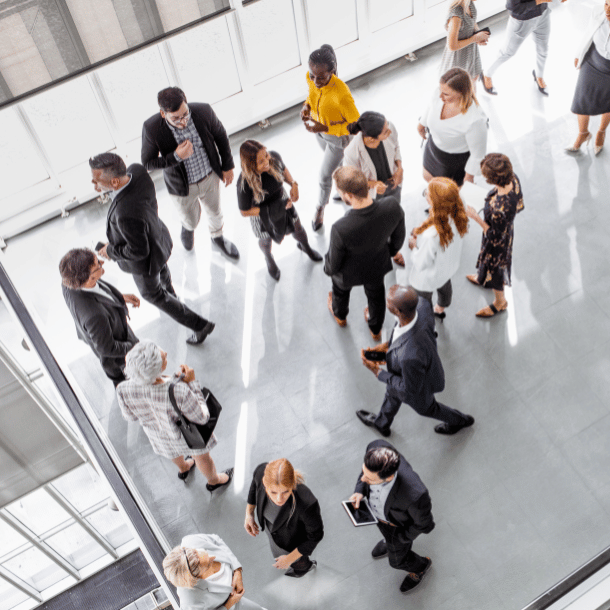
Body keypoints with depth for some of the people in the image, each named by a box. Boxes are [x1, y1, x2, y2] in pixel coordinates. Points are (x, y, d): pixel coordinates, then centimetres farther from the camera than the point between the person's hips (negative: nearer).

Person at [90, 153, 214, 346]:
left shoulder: (126, 214, -49)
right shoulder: (137, 170, -27)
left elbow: (138, 251, -32)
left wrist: (111, 251, -18)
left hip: (145, 259, -7)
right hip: (157, 235, 8)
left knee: (151, 292, 22)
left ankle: (200, 325, 32)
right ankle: (169, 292, 74)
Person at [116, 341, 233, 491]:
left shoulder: (124, 390, -36)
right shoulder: (179, 392, -47)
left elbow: (130, 416, -12)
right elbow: (201, 418, -26)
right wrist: (192, 383, -25)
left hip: (157, 432, 4)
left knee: (172, 449, 40)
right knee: (202, 456, 32)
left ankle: (183, 469, 72)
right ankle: (213, 481, 63)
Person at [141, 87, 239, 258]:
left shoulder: (203, 111, -27)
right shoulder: (151, 128, -32)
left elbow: (220, 136, -6)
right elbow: (147, 163, -19)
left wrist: (227, 166, 3)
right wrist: (176, 157, -35)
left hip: (210, 177, 2)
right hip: (181, 186, -2)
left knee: (215, 211, 27)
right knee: (191, 220, 24)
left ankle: (217, 236, 62)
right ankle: (188, 227, 63)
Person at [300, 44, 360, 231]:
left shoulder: (341, 94, -42)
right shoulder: (311, 78, -23)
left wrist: (324, 128, -34)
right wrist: (307, 106, -20)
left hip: (338, 137, -5)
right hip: (319, 131, 6)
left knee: (325, 175, 13)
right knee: (338, 162, 32)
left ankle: (321, 207, 43)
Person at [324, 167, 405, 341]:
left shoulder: (340, 229, -45)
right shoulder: (392, 206, -35)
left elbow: (333, 265, -25)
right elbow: (399, 235, -11)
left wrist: (328, 269, 1)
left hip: (349, 272, -3)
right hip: (378, 265, 3)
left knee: (341, 290, 35)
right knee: (376, 296, 35)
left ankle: (339, 315, 69)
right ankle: (376, 330, 65)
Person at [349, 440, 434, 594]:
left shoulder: (415, 494, -49)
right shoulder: (375, 448, -39)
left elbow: (423, 522, -25)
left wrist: (400, 538, -11)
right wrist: (360, 491, -22)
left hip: (400, 523, -4)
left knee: (397, 559, 27)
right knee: (385, 531, 38)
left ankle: (420, 565, 60)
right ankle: (390, 542, 72)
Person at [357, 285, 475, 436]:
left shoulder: (411, 356, -53)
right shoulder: (422, 304, -35)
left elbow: (410, 389, -30)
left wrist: (378, 373, -21)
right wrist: (389, 344, -7)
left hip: (416, 384, -5)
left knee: (424, 407, 32)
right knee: (392, 393, 35)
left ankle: (459, 420, 63)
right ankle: (381, 423, 68)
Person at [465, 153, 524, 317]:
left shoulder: (498, 209, -48)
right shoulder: (513, 179, -25)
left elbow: (495, 237, -30)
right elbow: (519, 206, -5)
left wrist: (475, 217, -29)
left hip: (497, 243, -7)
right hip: (508, 227, 7)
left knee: (494, 267, 24)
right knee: (489, 262, 37)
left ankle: (500, 302, 53)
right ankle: (483, 278, 70)